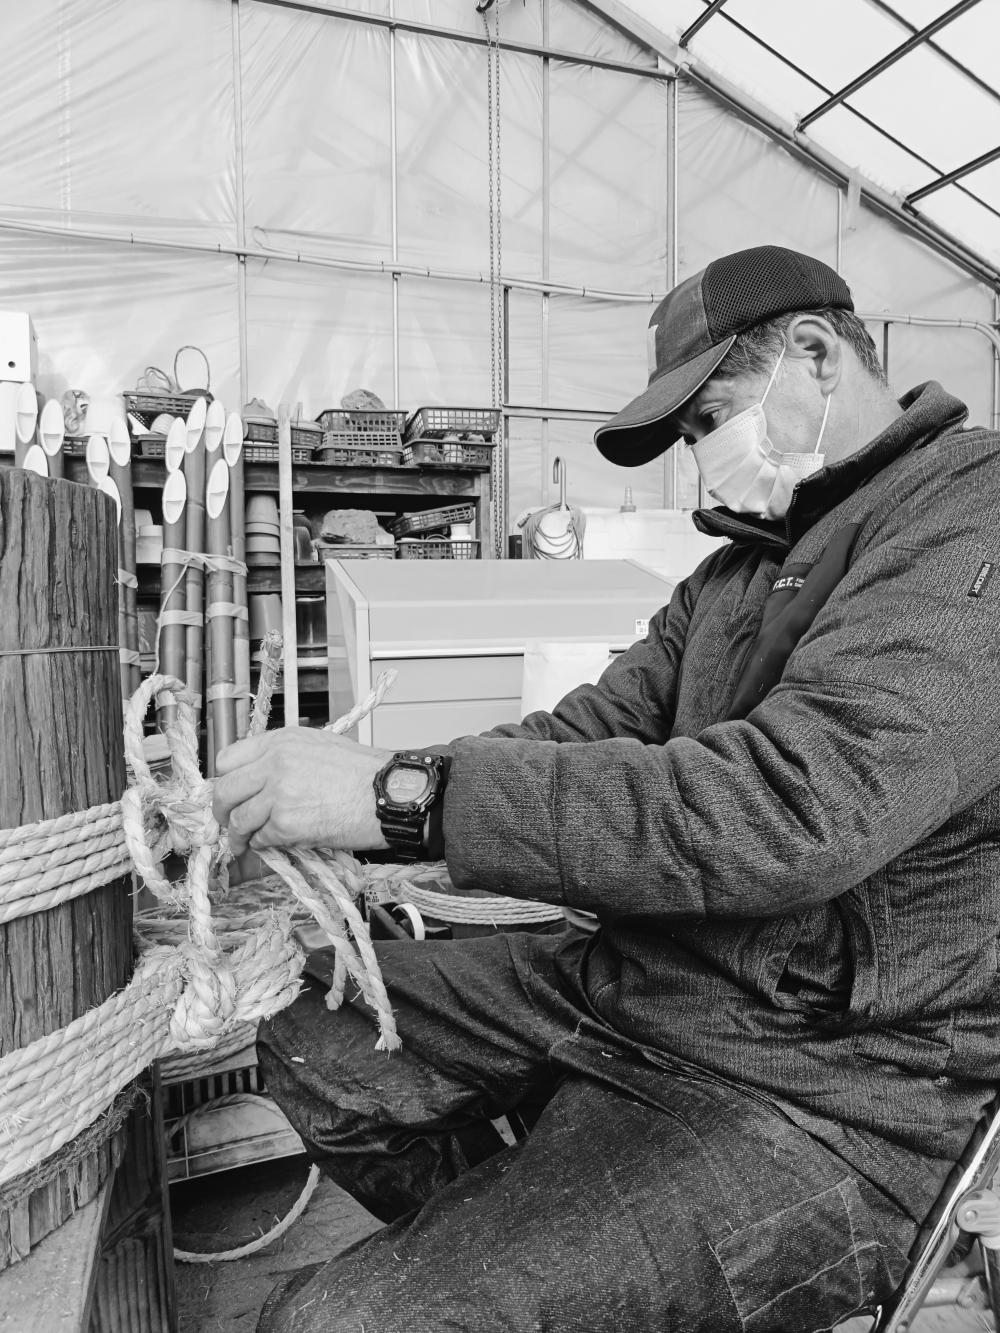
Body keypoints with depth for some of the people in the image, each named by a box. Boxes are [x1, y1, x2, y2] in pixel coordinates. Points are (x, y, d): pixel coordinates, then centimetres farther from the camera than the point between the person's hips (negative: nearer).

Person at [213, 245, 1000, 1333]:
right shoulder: (747, 557, 13)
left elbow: (792, 804, -31)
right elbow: (592, 727, 7)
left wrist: (403, 795, -29)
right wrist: (334, 802, -6)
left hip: (813, 1094, -8)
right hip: (636, 982, 9)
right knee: (313, 1033, 11)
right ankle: (502, 1245, 27)